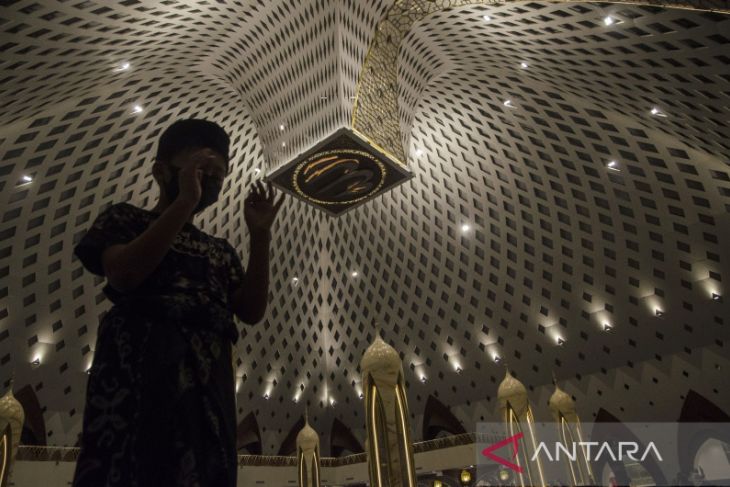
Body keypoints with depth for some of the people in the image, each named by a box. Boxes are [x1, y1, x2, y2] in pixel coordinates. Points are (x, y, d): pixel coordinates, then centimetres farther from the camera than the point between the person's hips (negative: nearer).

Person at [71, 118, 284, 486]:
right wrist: (184, 202, -11)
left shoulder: (220, 249, 24)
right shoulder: (127, 217, 12)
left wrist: (260, 235, 2)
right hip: (138, 363, -4)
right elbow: (123, 275, -10)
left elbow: (251, 312, 10)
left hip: (209, 378, 5)